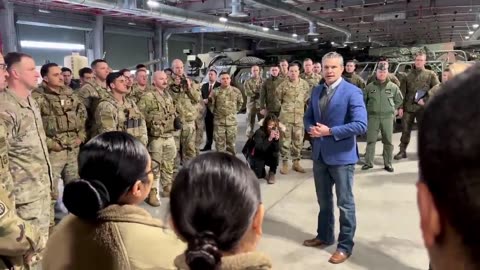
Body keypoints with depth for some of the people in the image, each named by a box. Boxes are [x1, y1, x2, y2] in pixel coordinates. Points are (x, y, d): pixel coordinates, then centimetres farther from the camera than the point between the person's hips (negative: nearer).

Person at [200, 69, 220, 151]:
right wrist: (204, 100, -9)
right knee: (208, 129, 12)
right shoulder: (204, 86, 13)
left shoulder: (220, 85, -6)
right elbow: (201, 97, 12)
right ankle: (208, 145, 21)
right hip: (207, 110, 5)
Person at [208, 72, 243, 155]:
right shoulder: (215, 91, -3)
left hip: (232, 121, 1)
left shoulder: (236, 91, 2)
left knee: (231, 143, 9)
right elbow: (211, 106, 6)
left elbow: (240, 102, 17)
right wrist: (210, 99, -9)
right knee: (219, 143, 2)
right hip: (219, 121, -1)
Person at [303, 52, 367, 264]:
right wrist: (311, 128, -7)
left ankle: (345, 246, 22)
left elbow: (361, 125, -21)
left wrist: (330, 131, -23)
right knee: (324, 200, 20)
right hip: (320, 154, 6)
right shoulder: (316, 91, 8)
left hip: (341, 156, -6)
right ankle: (324, 236, 39)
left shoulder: (352, 92, -13)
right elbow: (308, 117, 16)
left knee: (345, 203, 7)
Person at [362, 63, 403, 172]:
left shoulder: (393, 87, 3)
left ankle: (388, 163, 15)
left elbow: (399, 100, 15)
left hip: (388, 117, 0)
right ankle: (368, 162, 10)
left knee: (388, 141, 5)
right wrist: (368, 110, 9)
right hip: (373, 117, 0)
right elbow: (363, 99, 12)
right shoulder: (370, 86, 3)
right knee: (371, 140, 1)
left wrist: (392, 109, 9)